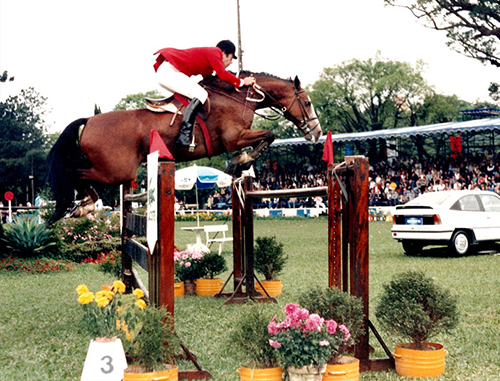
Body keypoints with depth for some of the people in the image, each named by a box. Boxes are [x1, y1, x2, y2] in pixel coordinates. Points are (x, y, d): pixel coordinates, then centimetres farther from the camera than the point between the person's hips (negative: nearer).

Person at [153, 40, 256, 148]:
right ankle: (183, 135, -27)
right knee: (201, 94, -16)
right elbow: (223, 74, -13)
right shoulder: (215, 52, -3)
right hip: (169, 71, -11)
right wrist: (242, 82, -2)